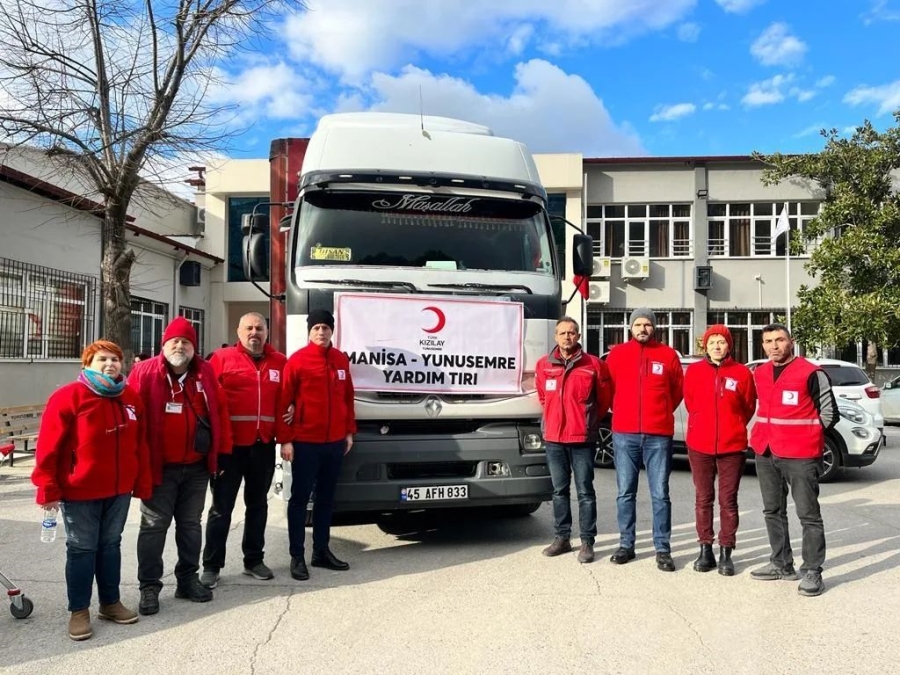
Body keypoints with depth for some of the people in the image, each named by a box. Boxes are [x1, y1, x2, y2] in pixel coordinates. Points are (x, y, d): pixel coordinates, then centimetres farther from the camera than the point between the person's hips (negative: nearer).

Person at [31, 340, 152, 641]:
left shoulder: (131, 398, 4)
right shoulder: (68, 396, -11)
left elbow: (140, 445, 8)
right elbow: (49, 447, -12)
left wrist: (142, 484, 8)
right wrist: (48, 489, -13)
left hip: (119, 490, 5)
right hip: (79, 491, -5)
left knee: (111, 545, 15)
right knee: (82, 548, 5)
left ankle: (111, 602, 28)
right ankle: (79, 610, 19)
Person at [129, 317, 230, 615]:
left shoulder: (205, 373, 3)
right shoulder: (145, 373, -7)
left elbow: (219, 411, 8)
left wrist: (221, 450, 6)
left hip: (197, 466, 4)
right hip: (159, 466, -4)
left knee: (191, 524, 13)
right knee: (154, 525, 4)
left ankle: (188, 579, 25)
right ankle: (149, 586, 13)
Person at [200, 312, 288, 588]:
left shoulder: (279, 362, 7)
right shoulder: (222, 358, -2)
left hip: (264, 446, 4)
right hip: (230, 445, -3)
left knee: (258, 504, 15)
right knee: (222, 507, 4)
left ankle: (253, 560, 28)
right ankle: (211, 566, 14)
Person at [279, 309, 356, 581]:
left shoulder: (341, 360, 7)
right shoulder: (297, 360, -7)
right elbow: (283, 401, -8)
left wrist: (349, 432, 12)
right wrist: (285, 439, -12)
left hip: (335, 442, 5)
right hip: (305, 442, -5)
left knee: (326, 497, 13)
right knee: (300, 498, 3)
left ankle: (321, 551, 25)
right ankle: (297, 556, 12)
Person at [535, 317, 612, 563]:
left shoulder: (594, 365, -5)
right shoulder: (543, 365, 3)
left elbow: (605, 400, 6)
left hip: (582, 439, -3)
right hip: (553, 438, 3)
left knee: (585, 491, 1)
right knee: (559, 490, 12)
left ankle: (587, 542, 9)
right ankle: (562, 537, 22)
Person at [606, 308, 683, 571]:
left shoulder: (668, 355, 4)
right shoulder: (617, 354, 4)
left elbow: (678, 391, 14)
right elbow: (609, 389, 14)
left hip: (658, 435, -1)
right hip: (624, 434, 1)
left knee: (660, 494, 3)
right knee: (625, 492, 7)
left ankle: (663, 549, 11)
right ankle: (626, 545, 17)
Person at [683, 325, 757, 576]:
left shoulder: (742, 372, -2)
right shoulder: (694, 370, 1)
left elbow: (749, 407, 7)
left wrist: (732, 426, 8)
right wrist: (703, 426, 10)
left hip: (732, 445, -1)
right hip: (699, 445, 1)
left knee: (728, 500, 5)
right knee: (703, 499, 8)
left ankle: (726, 552, 14)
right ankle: (705, 549, 18)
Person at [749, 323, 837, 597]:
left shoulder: (811, 373, -10)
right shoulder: (759, 374, 9)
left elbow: (829, 413, -4)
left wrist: (805, 435, 0)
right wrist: (772, 432, 14)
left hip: (800, 455, -7)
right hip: (765, 453, 7)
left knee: (808, 514, 0)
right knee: (773, 511, 15)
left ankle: (812, 572, 8)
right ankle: (781, 564, 27)